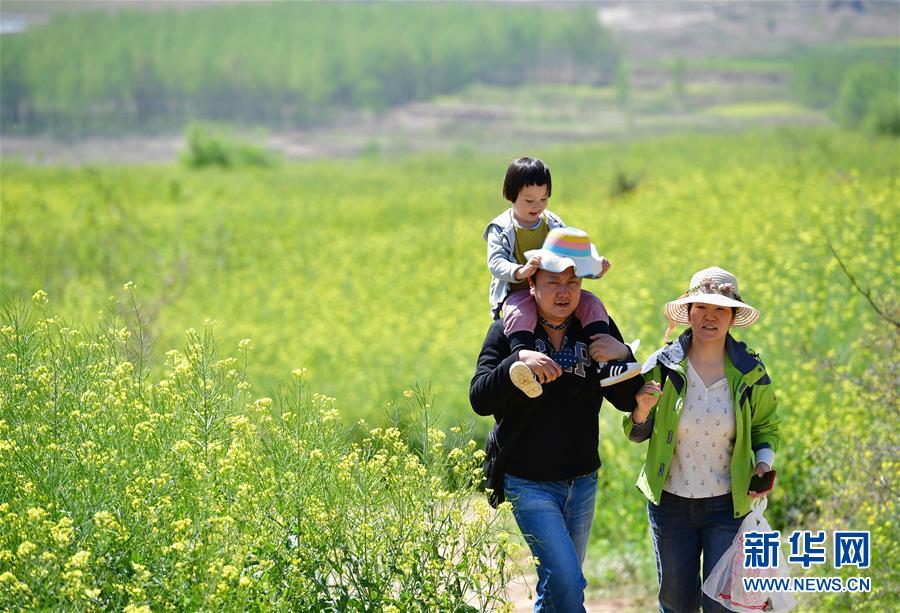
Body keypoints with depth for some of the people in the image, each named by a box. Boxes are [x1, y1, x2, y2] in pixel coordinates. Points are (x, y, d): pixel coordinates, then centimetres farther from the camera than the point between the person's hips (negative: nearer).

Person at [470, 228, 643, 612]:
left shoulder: (597, 331, 1)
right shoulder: (509, 331, -7)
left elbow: (628, 401, 2)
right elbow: (480, 401, -16)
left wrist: (623, 357, -16)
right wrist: (518, 362, -32)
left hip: (582, 481, 4)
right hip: (529, 483, -4)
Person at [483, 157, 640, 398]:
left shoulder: (553, 224, 14)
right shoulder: (501, 229, 0)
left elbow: (571, 256, 16)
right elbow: (496, 263, -12)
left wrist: (595, 267, -5)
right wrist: (520, 272, -34)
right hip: (517, 292, -5)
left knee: (591, 303, -15)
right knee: (519, 313, -38)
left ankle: (606, 363, -24)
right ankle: (524, 367, -60)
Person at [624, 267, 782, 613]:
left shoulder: (750, 373, -5)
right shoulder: (662, 367, -6)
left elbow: (766, 428, 11)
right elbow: (637, 434, 3)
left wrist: (763, 464, -9)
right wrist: (642, 410, -19)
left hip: (728, 505, -1)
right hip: (670, 503, 1)